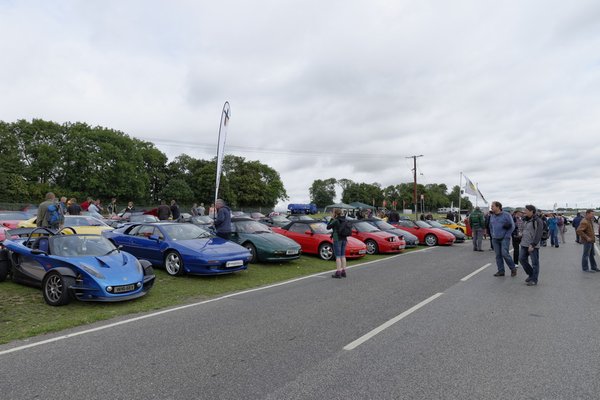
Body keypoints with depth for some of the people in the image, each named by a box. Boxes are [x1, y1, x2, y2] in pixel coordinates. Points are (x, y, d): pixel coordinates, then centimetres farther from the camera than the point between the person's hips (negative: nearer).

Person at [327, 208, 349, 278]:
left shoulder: (335, 221, -15)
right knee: (343, 256, 13)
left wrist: (332, 218, -1)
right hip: (344, 239, 7)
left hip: (337, 239, -7)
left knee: (338, 256, -3)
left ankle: (338, 273, -1)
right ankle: (343, 272, 18)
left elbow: (328, 227, -5)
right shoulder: (345, 220, 6)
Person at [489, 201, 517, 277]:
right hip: (495, 239, 5)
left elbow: (512, 226, -6)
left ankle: (513, 268, 6)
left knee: (504, 254, -14)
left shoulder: (506, 215, -6)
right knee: (498, 255, 5)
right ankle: (501, 271, 12)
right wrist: (492, 235, 11)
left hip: (504, 238, -5)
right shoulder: (492, 216, 9)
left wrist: (507, 236, -11)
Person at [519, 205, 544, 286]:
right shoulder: (525, 220, 12)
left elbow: (538, 235, -18)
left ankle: (534, 280, 10)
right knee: (521, 259, 8)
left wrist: (532, 245, -22)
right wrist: (522, 238, 14)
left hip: (533, 246, -8)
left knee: (535, 262, 1)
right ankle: (530, 274, 26)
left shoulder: (538, 221, -14)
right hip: (524, 245, 8)